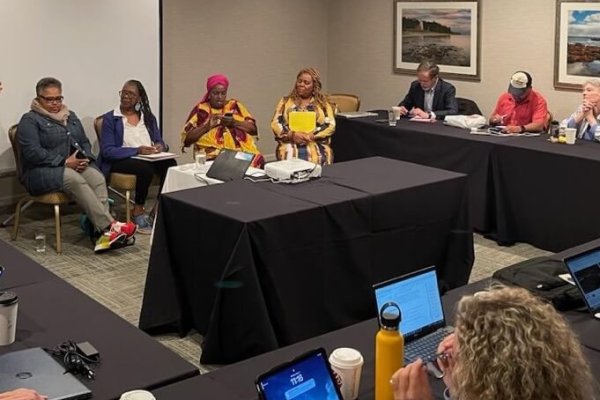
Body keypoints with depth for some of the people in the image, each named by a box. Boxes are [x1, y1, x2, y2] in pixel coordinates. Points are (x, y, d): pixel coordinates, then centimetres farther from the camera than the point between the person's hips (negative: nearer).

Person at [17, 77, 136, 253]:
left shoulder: (70, 116, 19)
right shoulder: (30, 120, -1)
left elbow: (85, 142, 19)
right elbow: (33, 152, -13)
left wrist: (85, 158, -4)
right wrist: (65, 162, -19)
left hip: (76, 165, 5)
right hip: (42, 171, -5)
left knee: (98, 178, -28)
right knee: (76, 181, -36)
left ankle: (103, 232, -41)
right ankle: (110, 226, -42)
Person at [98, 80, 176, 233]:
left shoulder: (148, 117, 15)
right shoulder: (110, 118, -1)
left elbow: (159, 141, 16)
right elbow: (107, 151, -11)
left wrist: (159, 146, -11)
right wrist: (137, 150, -24)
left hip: (148, 159, 5)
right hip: (121, 161, -4)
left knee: (170, 165, -27)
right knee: (145, 169, -36)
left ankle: (157, 211, -15)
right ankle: (138, 212, -14)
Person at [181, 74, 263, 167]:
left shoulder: (235, 105, 16)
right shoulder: (200, 109, 10)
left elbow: (253, 128, 7)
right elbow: (186, 139, 2)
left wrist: (234, 122, -9)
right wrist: (207, 126, -10)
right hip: (214, 157, -3)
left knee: (257, 160, -26)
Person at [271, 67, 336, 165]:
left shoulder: (323, 103, 13)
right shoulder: (286, 101, 16)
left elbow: (330, 125, 3)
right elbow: (275, 123, 7)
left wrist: (309, 136, -11)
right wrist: (292, 135, -11)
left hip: (317, 146, 0)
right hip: (290, 145, 0)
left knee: (318, 160, -30)